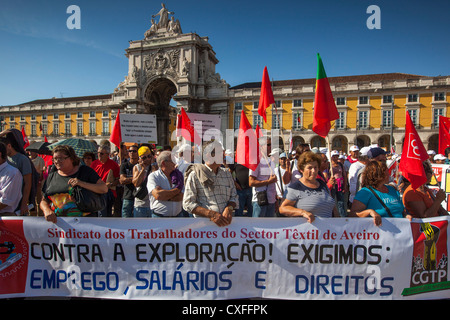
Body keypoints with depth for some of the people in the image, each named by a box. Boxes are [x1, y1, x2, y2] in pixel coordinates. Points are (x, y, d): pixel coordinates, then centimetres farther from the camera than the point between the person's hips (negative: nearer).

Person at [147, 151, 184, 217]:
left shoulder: (177, 176, 5)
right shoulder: (153, 176, -5)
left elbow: (180, 197, -5)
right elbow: (157, 195, -21)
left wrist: (164, 195, -17)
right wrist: (177, 189, -11)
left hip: (178, 215, 4)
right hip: (159, 216, -3)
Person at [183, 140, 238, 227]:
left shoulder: (227, 173, 17)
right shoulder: (195, 175, 2)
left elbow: (234, 196, 18)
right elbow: (188, 203, -3)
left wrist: (229, 208, -4)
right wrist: (211, 214, -15)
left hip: (225, 222, 2)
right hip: (204, 222, -2)